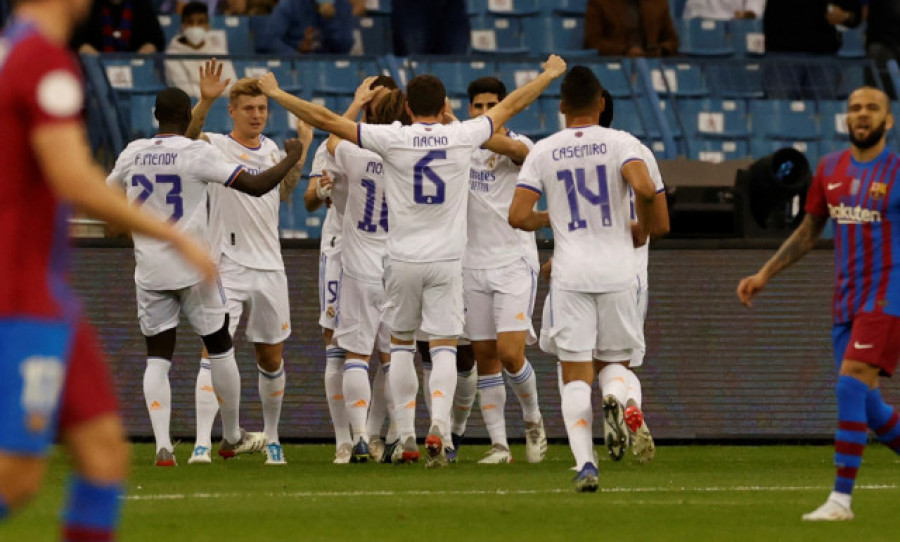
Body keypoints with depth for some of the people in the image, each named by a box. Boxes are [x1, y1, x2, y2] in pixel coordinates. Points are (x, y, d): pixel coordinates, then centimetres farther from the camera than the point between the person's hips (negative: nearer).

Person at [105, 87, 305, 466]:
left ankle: (162, 446, -11)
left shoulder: (133, 153, 3)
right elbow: (255, 186, -12)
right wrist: (291, 159, 3)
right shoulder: (198, 153, -10)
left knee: (157, 358, 4)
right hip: (194, 269, -3)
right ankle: (232, 438, 24)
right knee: (220, 349, 13)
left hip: (150, 273, 3)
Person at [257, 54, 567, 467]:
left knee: (401, 344, 14)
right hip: (447, 261, 0)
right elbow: (511, 106, 13)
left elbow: (325, 120, -5)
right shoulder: (462, 137, -2)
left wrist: (276, 94, 5)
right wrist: (550, 74, 28)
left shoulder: (392, 139, -7)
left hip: (403, 260, 0)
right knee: (444, 347, 1)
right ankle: (438, 426, -21)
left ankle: (405, 437, 12)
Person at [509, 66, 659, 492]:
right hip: (617, 271, 0)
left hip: (570, 276, 0)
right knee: (615, 360, 18)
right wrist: (642, 229, 2)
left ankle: (584, 461, -15)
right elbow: (645, 189, -18)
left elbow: (518, 216, -3)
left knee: (576, 376, 1)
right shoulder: (620, 143, -1)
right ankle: (620, 396, -17)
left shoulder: (543, 152, 3)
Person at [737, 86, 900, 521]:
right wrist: (763, 276, 15)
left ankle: (841, 499, -18)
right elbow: (808, 233, 21)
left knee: (850, 387, -20)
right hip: (847, 301, 6)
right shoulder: (830, 170, 11)